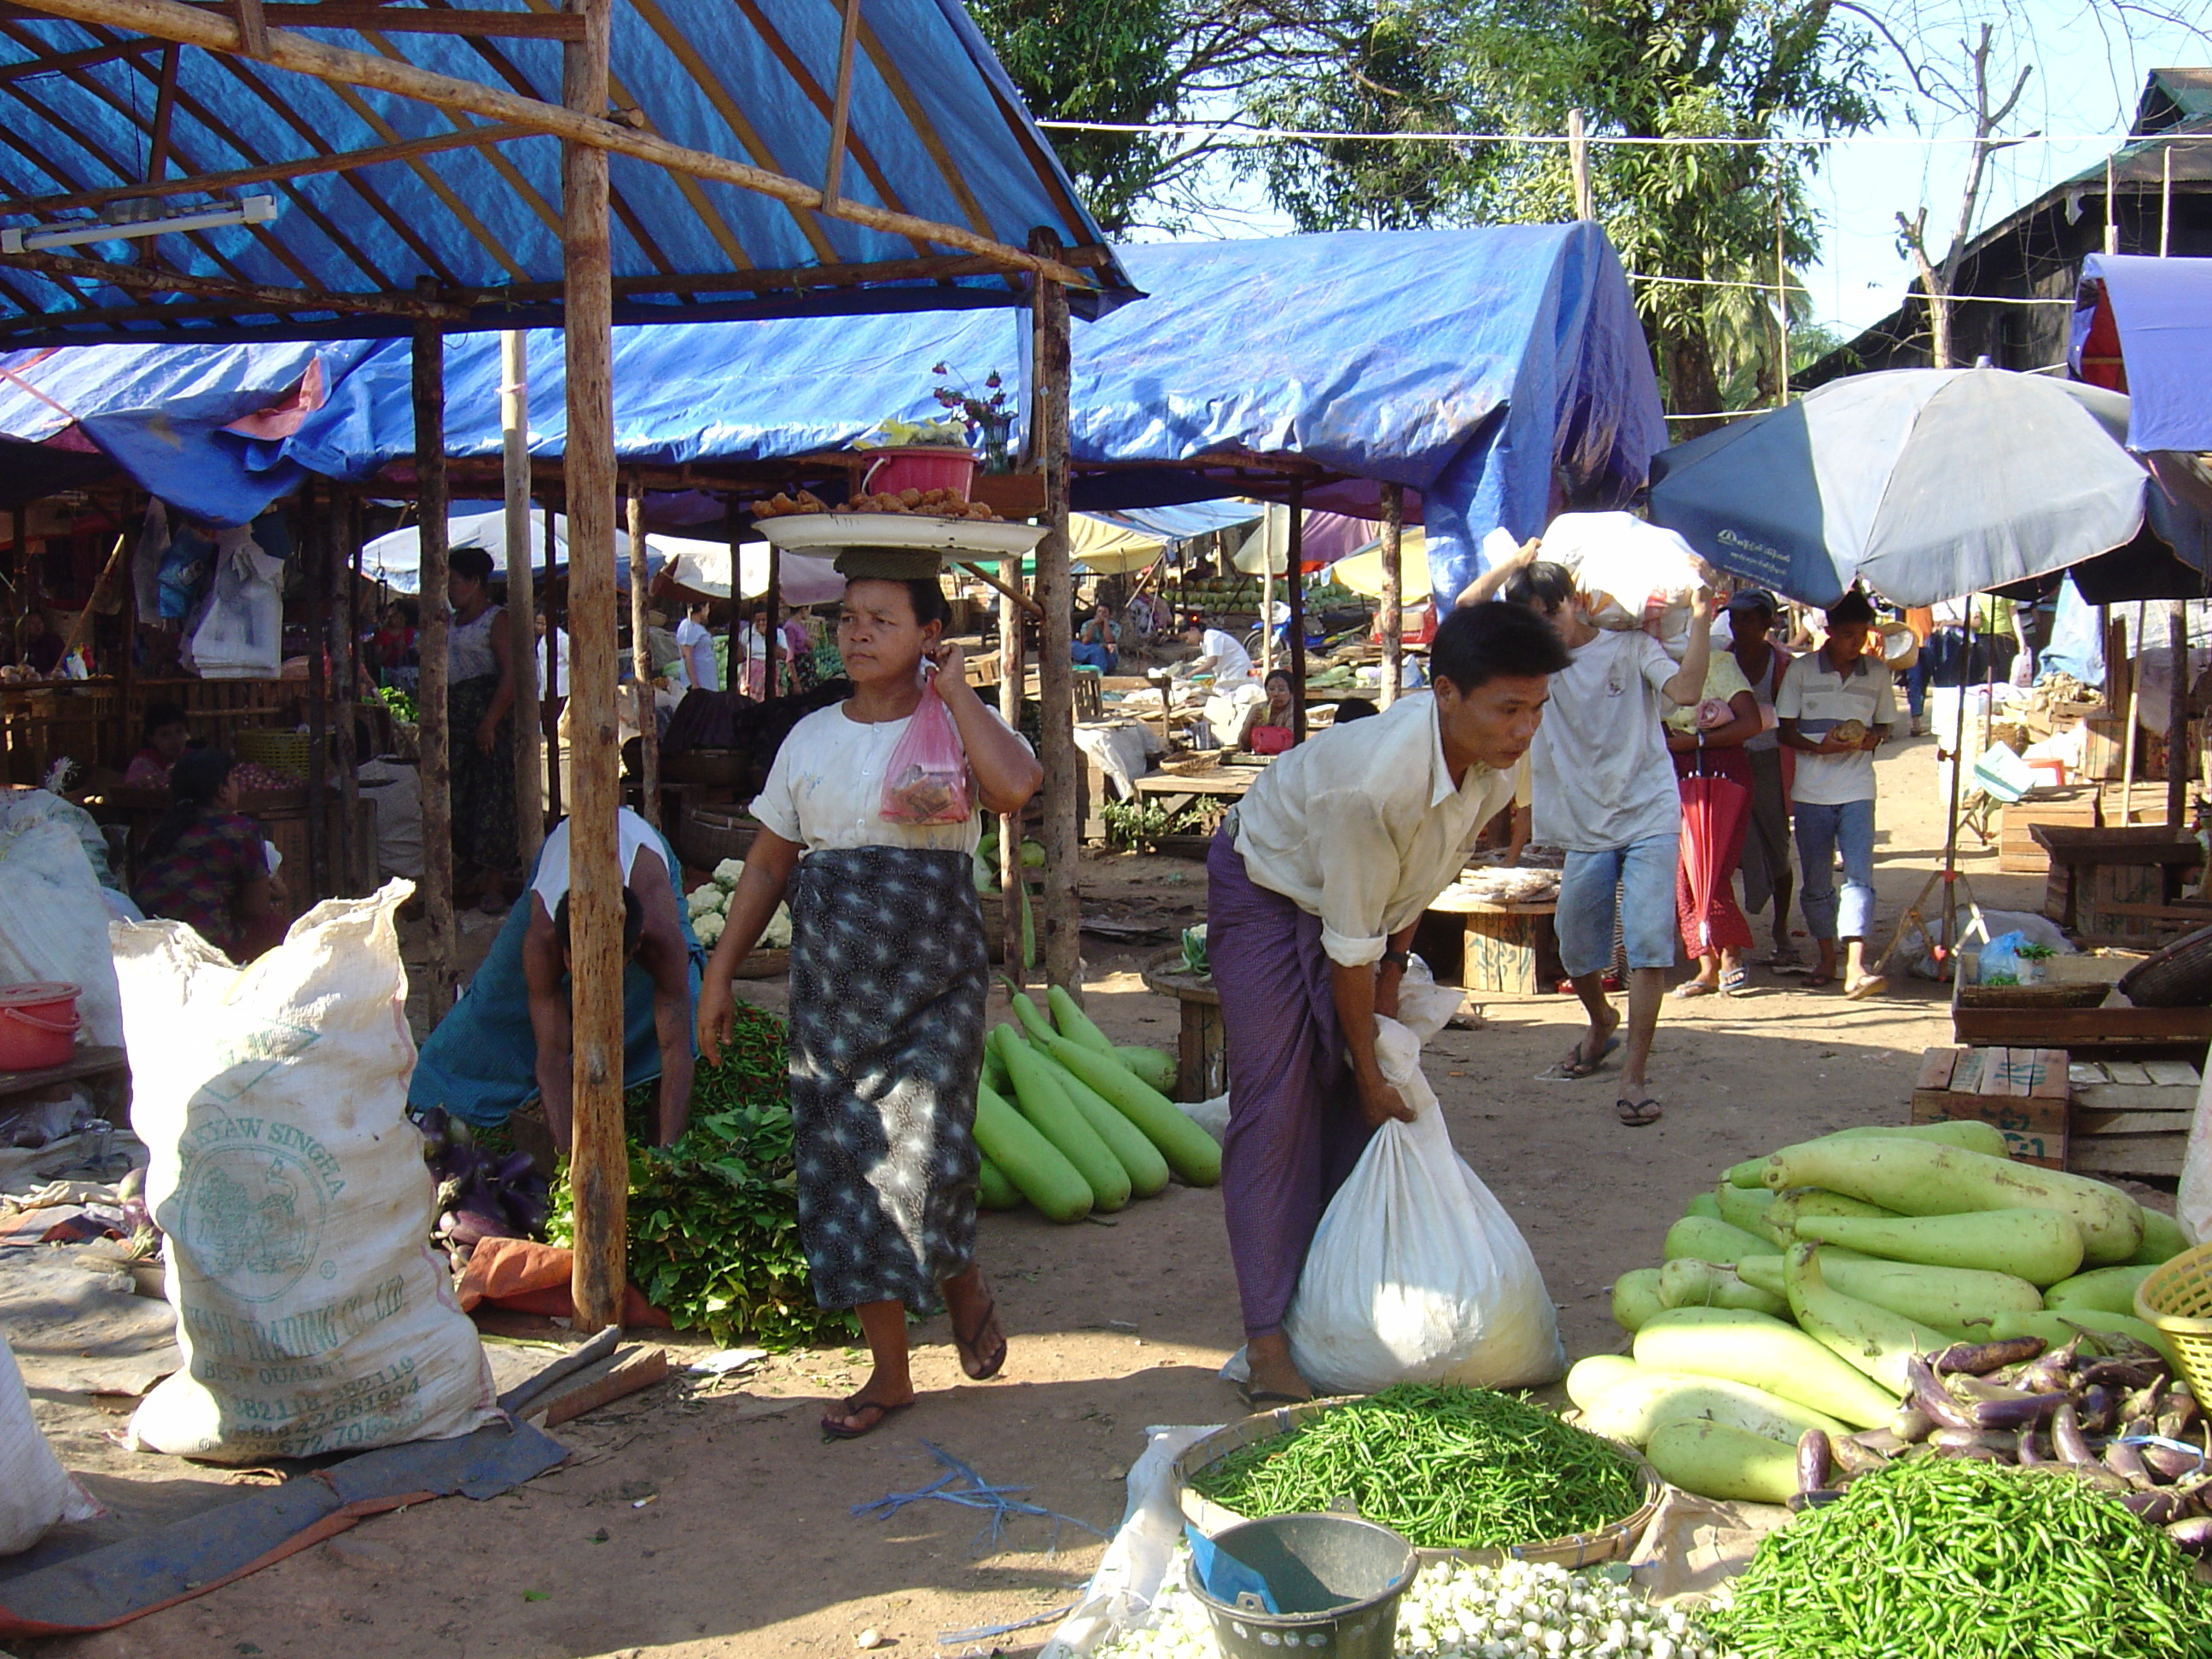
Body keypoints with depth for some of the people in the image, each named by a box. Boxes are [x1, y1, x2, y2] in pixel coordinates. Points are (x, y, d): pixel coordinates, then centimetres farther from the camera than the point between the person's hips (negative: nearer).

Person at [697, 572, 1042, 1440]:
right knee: (841, 1162, 4)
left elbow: (1014, 788, -25)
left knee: (921, 1154, -15)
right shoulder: (812, 737, 11)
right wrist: (720, 973, 11)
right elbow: (766, 864, 15)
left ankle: (963, 1279, 21)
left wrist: (956, 691, -13)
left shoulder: (960, 725, -1)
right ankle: (889, 1371, 16)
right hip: (830, 972, 4)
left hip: (933, 971, -4)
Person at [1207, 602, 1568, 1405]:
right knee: (1276, 1109, -12)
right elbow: (1350, 945, -28)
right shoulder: (1375, 778, -39)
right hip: (1266, 894, -7)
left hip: (1354, 895, 7)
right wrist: (1369, 1067, -18)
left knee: (1359, 1104, 3)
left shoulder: (1495, 769, -17)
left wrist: (1391, 982, 4)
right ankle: (1267, 1339, -11)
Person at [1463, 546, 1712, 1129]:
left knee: (1649, 944, -12)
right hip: (1585, 831, 4)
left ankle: (1634, 1075, -10)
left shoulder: (1630, 645, -1)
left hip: (1649, 821, -4)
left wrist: (1700, 623, -26)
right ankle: (1602, 1027, 42)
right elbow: (1466, 612, -3)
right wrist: (1516, 561, -5)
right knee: (1574, 951, 11)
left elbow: (1685, 690, -17)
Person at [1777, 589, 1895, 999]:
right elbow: (1786, 729, 2)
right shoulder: (1801, 670, 0)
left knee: (1859, 875, -12)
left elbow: (1884, 722, 18)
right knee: (1816, 880, 7)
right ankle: (1827, 958, 22)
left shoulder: (1876, 673, 7)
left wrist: (1873, 737, -6)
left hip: (1857, 790, 0)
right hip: (1811, 791, 0)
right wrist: (1819, 747, -16)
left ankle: (1855, 967, -20)